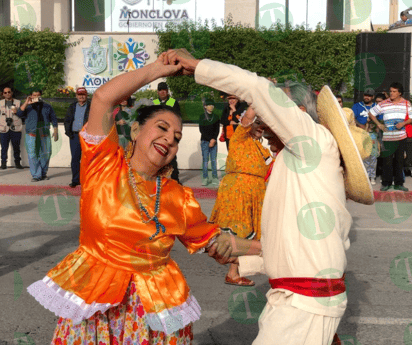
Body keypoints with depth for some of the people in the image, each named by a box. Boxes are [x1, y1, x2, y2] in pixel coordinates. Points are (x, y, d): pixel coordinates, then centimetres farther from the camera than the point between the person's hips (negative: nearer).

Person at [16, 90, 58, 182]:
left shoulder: (47, 107, 14)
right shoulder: (28, 107, 8)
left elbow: (54, 119, 15)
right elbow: (19, 114, -9)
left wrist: (55, 131, 7)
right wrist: (26, 103, -13)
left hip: (45, 135, 2)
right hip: (32, 134, -1)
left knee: (46, 154, 4)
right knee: (33, 155, -5)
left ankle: (43, 173, 19)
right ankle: (36, 175, 0)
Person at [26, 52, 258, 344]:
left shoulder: (179, 197, 1)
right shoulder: (104, 165, -8)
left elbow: (212, 241, 9)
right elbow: (103, 98, -19)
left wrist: (266, 248, -5)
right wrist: (157, 69, -10)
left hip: (156, 305, 3)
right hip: (92, 299, -2)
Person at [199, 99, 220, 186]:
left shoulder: (216, 117, 10)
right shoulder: (202, 116, 4)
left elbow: (217, 130, 6)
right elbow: (202, 130, -2)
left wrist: (213, 139, -9)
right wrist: (209, 139, -9)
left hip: (214, 141, 1)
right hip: (204, 141, -1)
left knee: (214, 160, -1)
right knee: (205, 160, -2)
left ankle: (215, 178, 2)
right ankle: (205, 178, 2)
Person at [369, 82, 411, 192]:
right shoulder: (383, 104, 3)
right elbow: (371, 113, 11)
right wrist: (379, 124, 2)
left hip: (401, 137, 1)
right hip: (387, 138, -1)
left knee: (399, 160, 6)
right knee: (387, 160, -3)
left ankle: (399, 183, 15)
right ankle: (386, 183, 8)